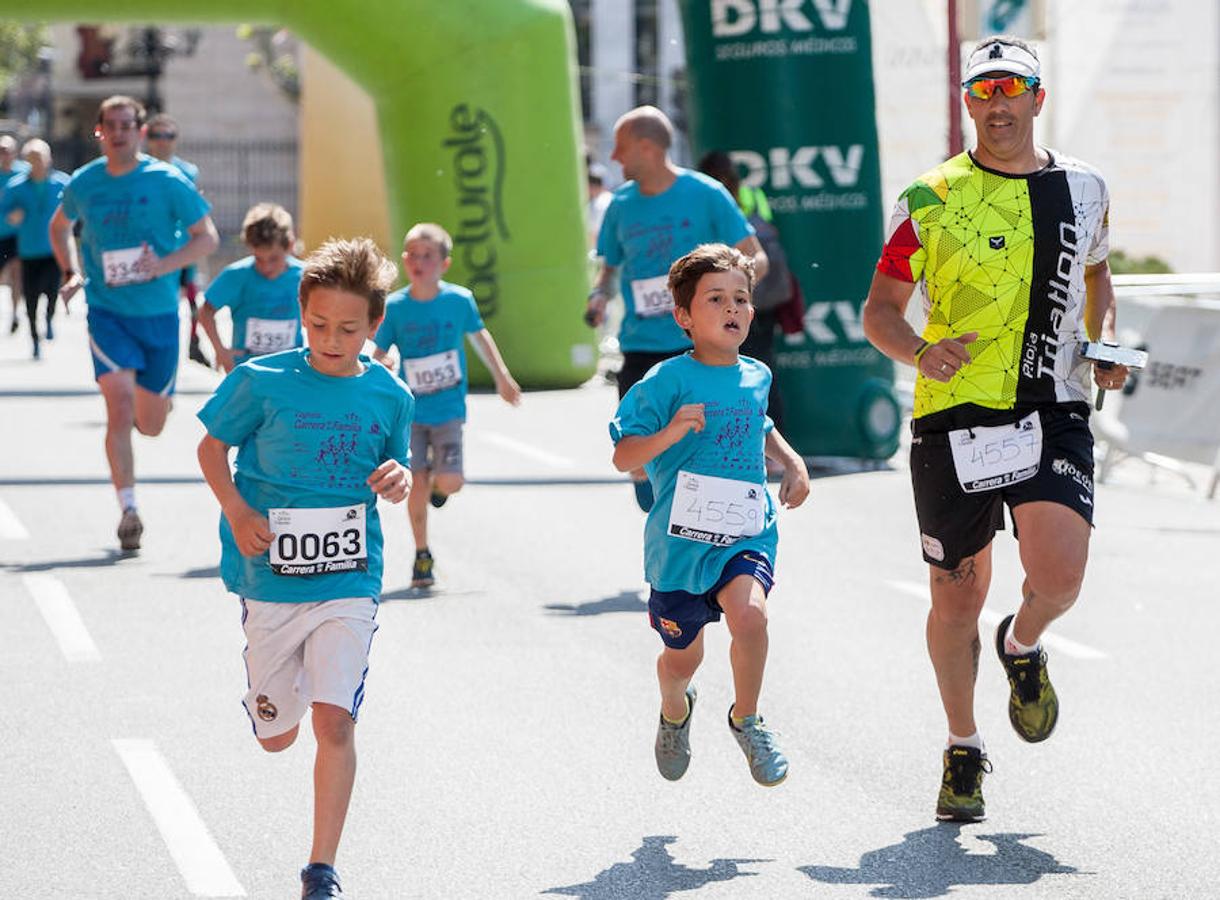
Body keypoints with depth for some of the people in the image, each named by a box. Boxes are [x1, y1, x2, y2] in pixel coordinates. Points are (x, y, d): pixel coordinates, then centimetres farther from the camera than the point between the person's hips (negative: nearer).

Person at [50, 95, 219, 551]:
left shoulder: (167, 181, -7)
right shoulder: (83, 183, 1)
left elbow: (208, 236, -3)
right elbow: (59, 227, 21)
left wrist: (164, 265, -18)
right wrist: (71, 273, 5)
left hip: (158, 312, 0)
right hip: (106, 309, 0)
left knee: (150, 424, 7)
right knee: (120, 405, -17)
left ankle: (159, 399, 46)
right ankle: (128, 510, -14)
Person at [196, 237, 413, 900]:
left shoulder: (388, 396, 0)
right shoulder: (263, 382, -7)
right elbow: (212, 447, 4)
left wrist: (399, 479, -8)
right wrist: (237, 512, -10)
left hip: (350, 580, 0)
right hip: (271, 579, 0)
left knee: (334, 721, -15)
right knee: (276, 736, 13)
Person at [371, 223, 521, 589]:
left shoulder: (459, 300, -6)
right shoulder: (394, 307, -7)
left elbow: (479, 335, 11)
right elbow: (379, 354, -1)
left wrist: (502, 376, 18)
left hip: (448, 408, 0)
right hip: (410, 409, 0)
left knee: (449, 482, -12)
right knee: (416, 483, -4)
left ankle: (438, 484, 28)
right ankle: (421, 556, 14)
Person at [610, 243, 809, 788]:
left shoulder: (756, 377, 7)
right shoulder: (668, 381, -10)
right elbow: (623, 458, -14)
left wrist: (793, 462, 15)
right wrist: (671, 432, -30)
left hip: (746, 533, 2)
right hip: (680, 538, -2)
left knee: (749, 612, -28)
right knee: (682, 657, 13)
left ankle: (746, 720, -3)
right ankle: (675, 711, 51)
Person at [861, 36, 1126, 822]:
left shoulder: (1084, 189, 8)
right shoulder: (932, 199, 0)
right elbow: (880, 309, 2)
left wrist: (1105, 345, 10)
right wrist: (919, 351, -19)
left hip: (1053, 412, 1)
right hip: (956, 415, -1)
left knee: (1059, 575, -19)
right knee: (956, 600, 5)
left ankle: (1024, 648, 18)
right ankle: (964, 751, 26)